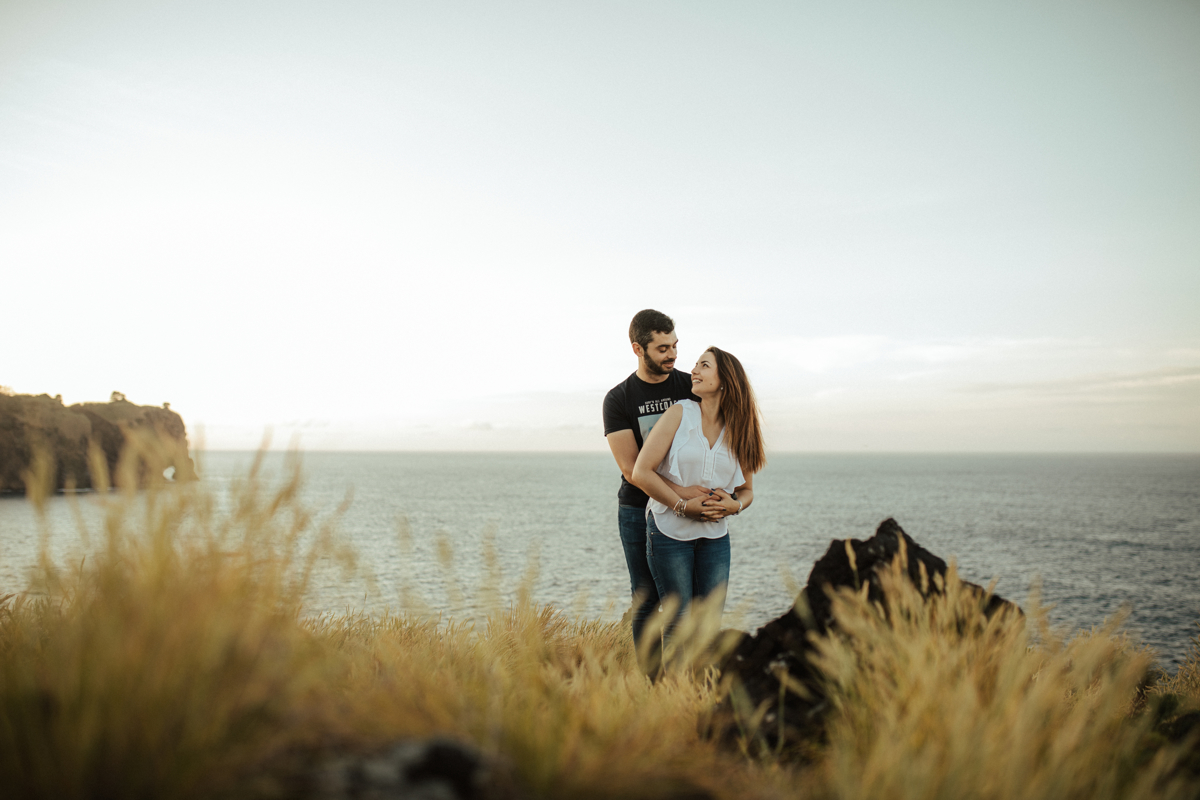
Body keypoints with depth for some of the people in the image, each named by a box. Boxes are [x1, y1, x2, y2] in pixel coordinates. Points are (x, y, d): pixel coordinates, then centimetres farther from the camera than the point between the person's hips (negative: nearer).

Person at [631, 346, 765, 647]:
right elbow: (641, 472, -11)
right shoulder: (680, 413, -7)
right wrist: (684, 505, -16)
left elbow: (746, 490, 12)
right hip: (670, 530, -3)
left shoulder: (738, 431, 4)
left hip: (715, 535, 4)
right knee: (679, 623, 2)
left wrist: (735, 505, -12)